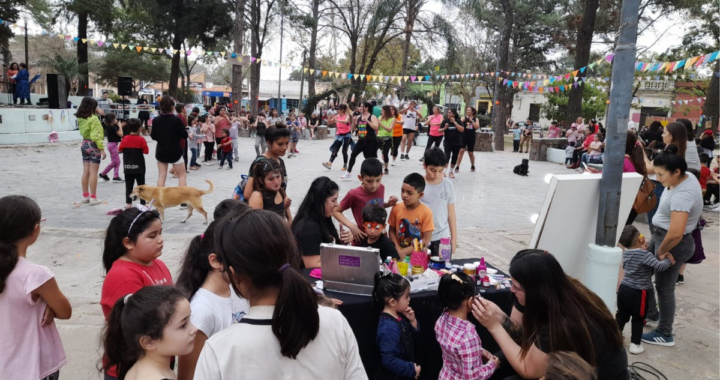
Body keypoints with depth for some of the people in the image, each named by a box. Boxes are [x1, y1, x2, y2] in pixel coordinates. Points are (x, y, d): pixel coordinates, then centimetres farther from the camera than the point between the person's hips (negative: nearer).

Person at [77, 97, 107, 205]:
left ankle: (85, 196, 18)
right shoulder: (93, 119, -17)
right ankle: (93, 198, 0)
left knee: (86, 172, 12)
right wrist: (102, 148, -18)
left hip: (84, 144, 8)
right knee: (93, 172, -4)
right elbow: (96, 136, -20)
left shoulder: (80, 118, 6)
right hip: (93, 145, -8)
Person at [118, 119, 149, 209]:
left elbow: (120, 150, 4)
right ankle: (143, 203, 5)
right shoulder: (141, 139, -11)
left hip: (127, 167, 3)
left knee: (129, 185, 9)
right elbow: (146, 151, -9)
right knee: (141, 185, 5)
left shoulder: (125, 138, -2)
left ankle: (128, 203, 8)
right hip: (139, 167, -3)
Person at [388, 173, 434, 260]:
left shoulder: (426, 212, -12)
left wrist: (405, 251, -13)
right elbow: (392, 231, 3)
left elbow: (426, 240, -11)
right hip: (399, 254, 2)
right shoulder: (396, 208, -4)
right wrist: (398, 250, -10)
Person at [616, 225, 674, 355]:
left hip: (623, 289, 6)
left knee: (621, 315, 19)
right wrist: (668, 260, -8)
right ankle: (635, 344, 14)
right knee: (638, 319, 8)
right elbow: (659, 267, -25)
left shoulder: (626, 253, 2)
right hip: (638, 293, -6)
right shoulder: (645, 254, -19)